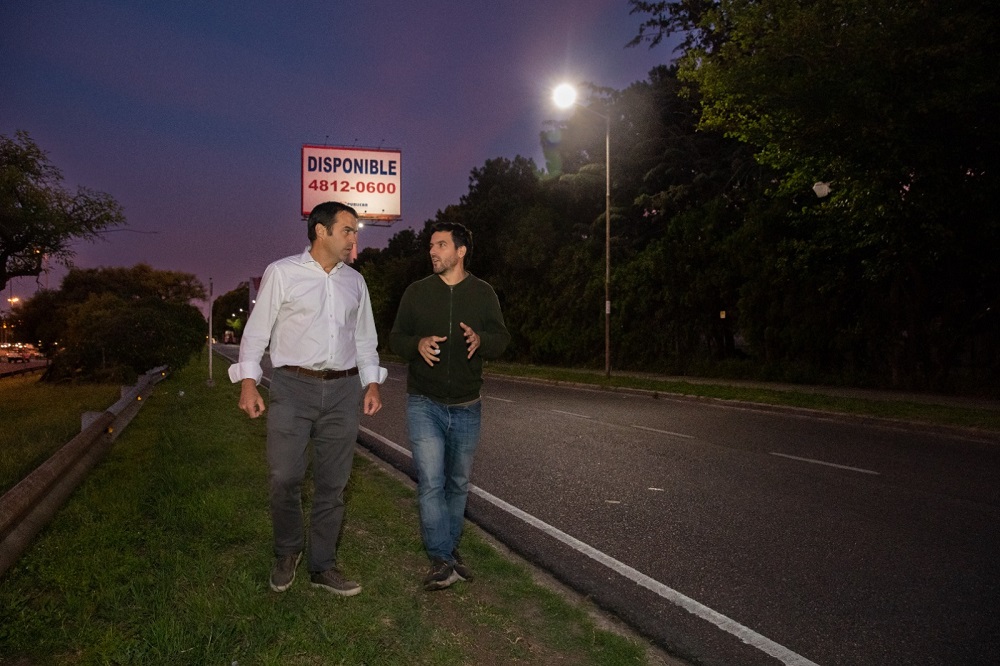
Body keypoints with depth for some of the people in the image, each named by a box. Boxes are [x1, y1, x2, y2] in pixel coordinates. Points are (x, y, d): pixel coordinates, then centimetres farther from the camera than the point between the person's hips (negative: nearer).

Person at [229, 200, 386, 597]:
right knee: (284, 478, -2)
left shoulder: (355, 281, 13)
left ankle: (322, 565, 20)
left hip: (343, 390, 4)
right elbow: (257, 329, 0)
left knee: (332, 483, 7)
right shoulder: (282, 273, 0)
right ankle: (286, 553, 24)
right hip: (293, 387, -3)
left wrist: (372, 382, 7)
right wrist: (248, 381, -8)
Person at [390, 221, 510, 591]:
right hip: (424, 404, -1)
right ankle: (442, 560, -4)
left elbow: (501, 339, 1)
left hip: (466, 407, 2)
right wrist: (417, 344, -20)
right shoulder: (416, 292, 2)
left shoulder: (483, 293, 3)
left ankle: (448, 550, 29)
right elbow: (395, 338, 4)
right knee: (431, 483, -11)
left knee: (458, 484, 12)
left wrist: (480, 339, -23)